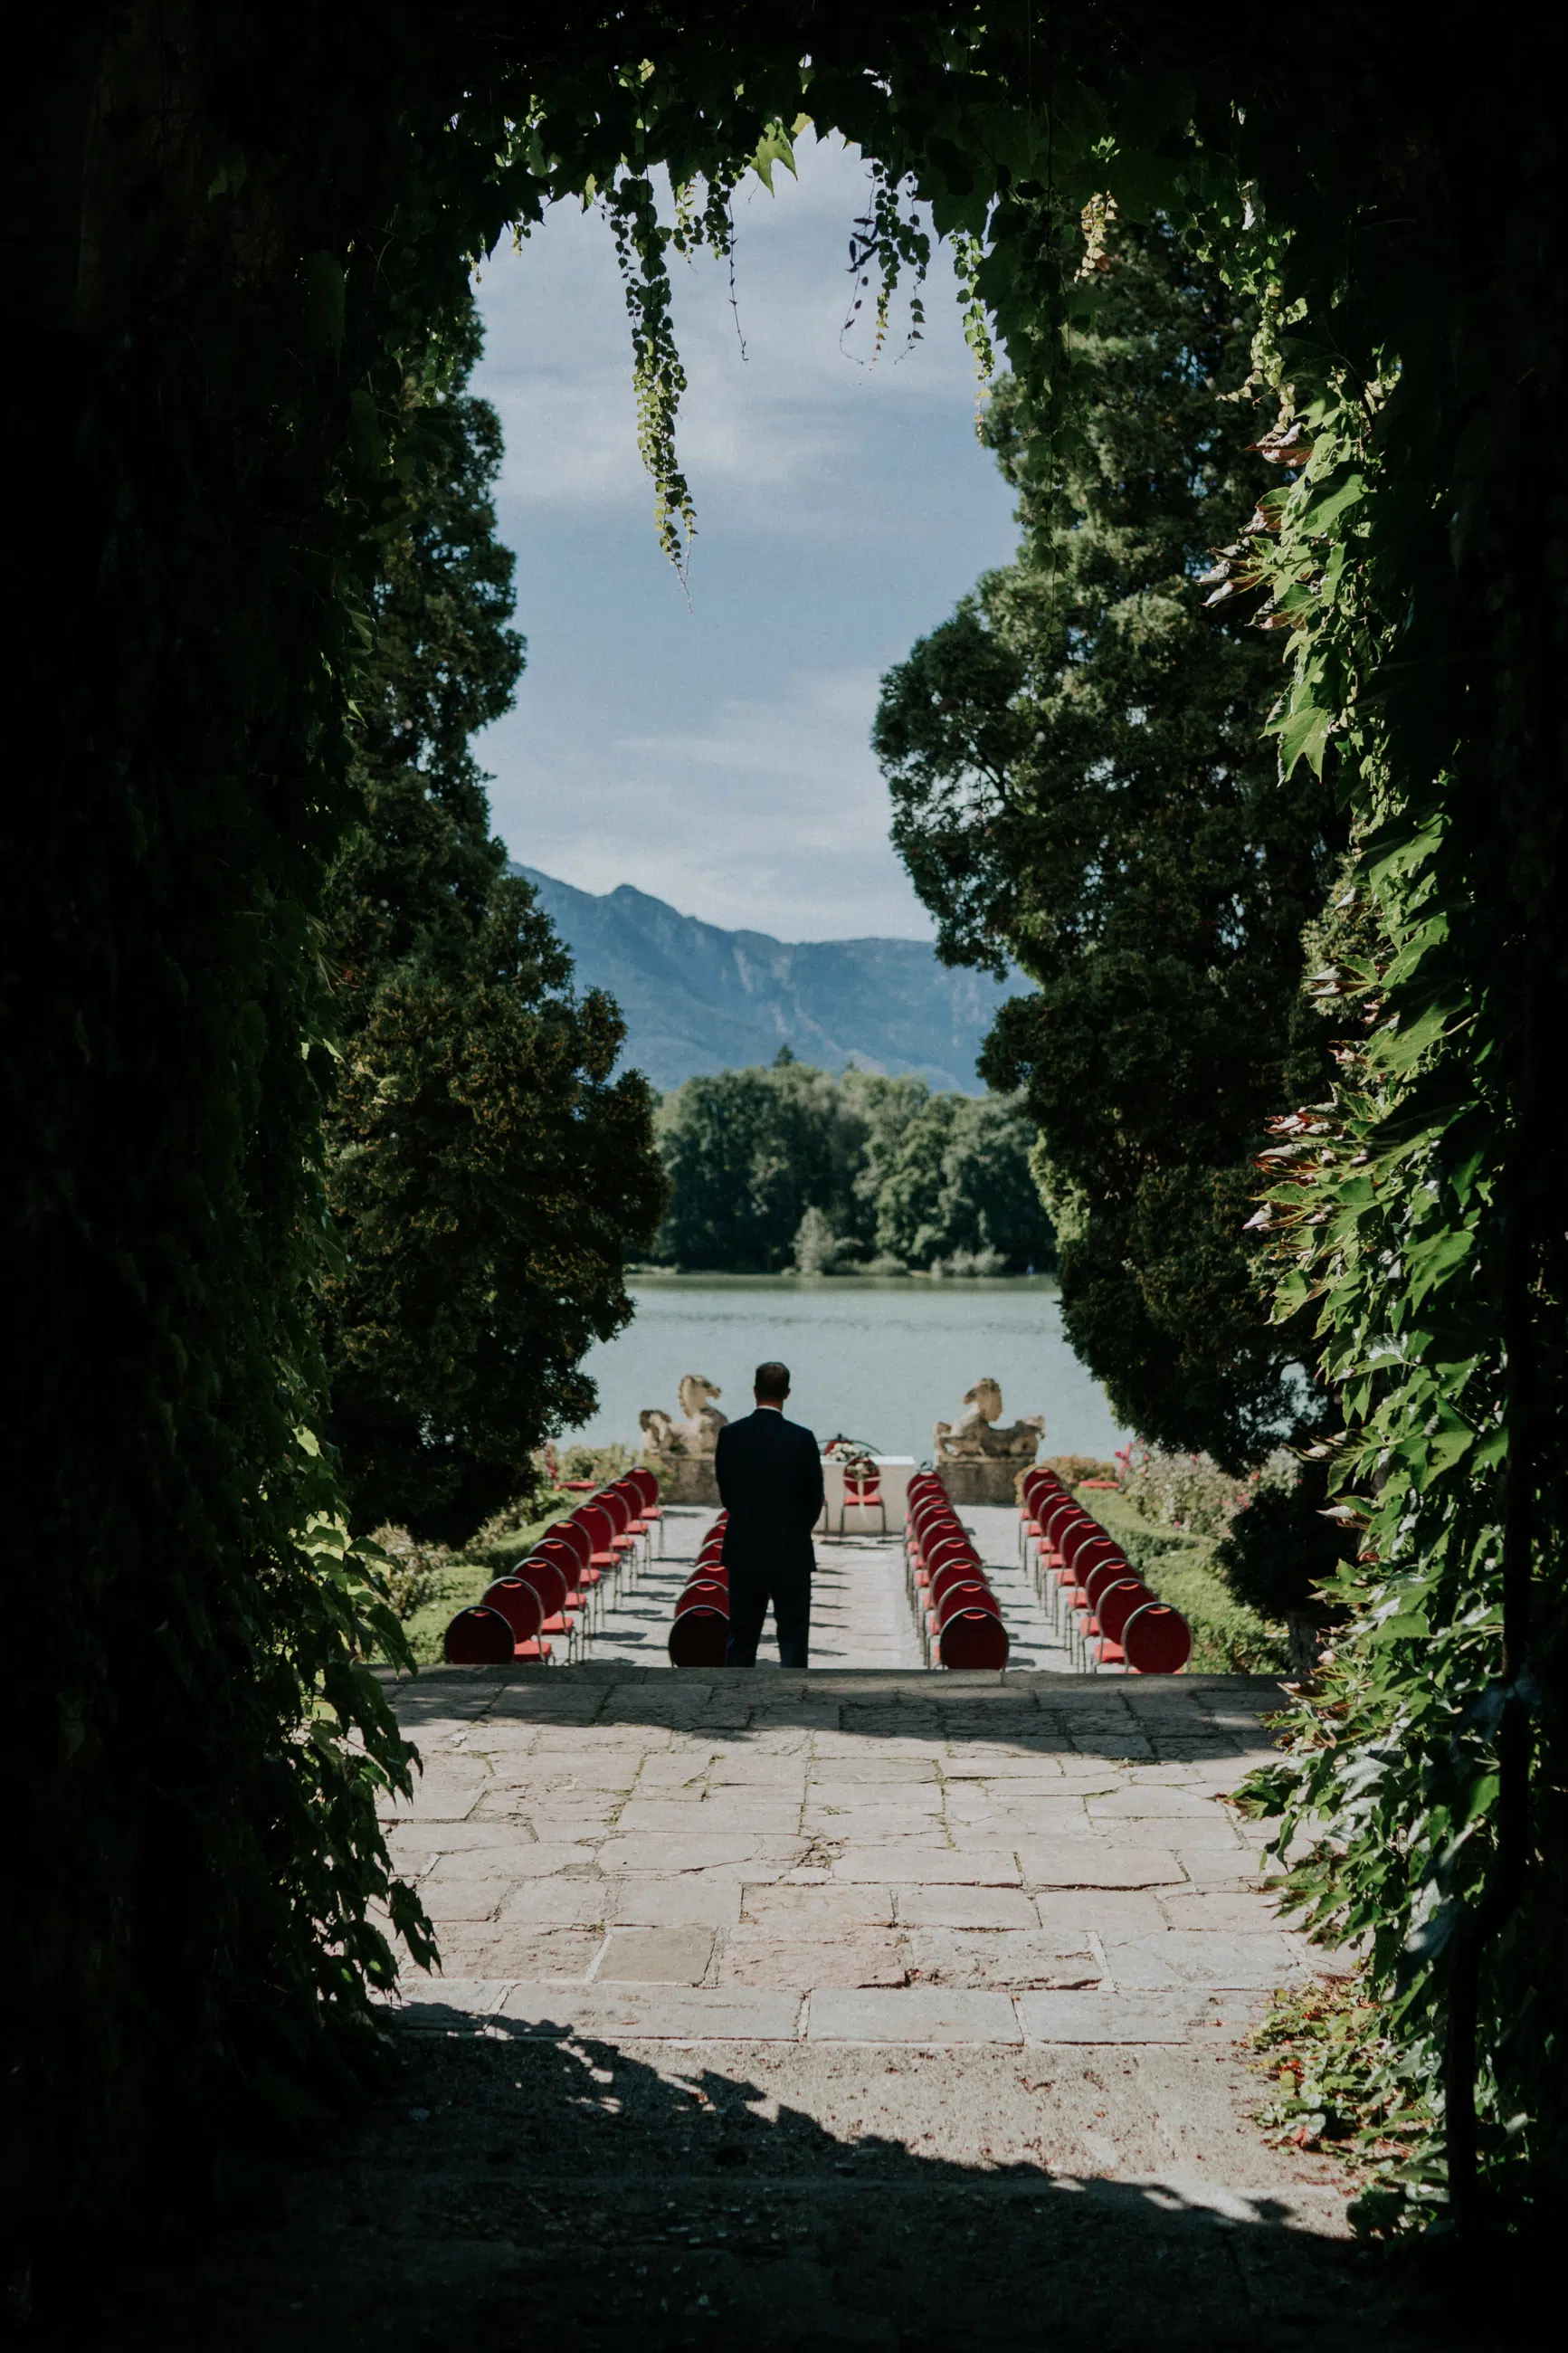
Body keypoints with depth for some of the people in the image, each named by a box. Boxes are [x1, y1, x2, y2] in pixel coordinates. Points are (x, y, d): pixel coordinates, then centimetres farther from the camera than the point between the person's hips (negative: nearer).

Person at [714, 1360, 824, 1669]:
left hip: (743, 1551, 3)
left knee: (741, 1636, 11)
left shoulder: (730, 1434, -4)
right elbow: (814, 1498, -2)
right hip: (791, 1551, -3)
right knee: (793, 1636, 3)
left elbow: (725, 1492, 4)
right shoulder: (801, 1439, -10)